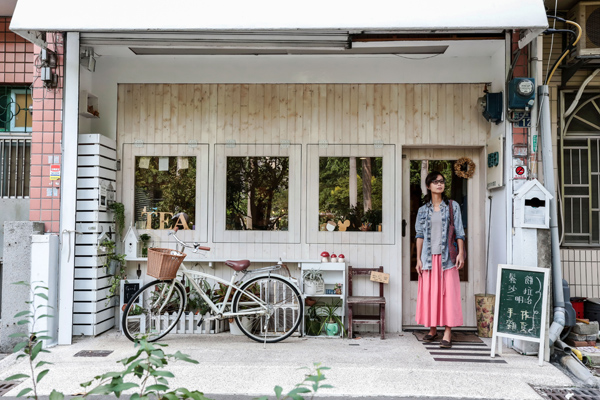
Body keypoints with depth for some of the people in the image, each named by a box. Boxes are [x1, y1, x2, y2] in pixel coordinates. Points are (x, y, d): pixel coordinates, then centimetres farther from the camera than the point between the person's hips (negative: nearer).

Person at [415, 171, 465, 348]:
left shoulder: (453, 206, 5)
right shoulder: (423, 210, 8)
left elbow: (459, 232, 2)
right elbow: (420, 235, 8)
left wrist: (461, 253, -7)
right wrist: (418, 258, 2)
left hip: (447, 257, -2)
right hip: (429, 258, 2)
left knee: (448, 292, -5)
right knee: (429, 293, 5)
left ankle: (447, 333, -2)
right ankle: (432, 330, 17)